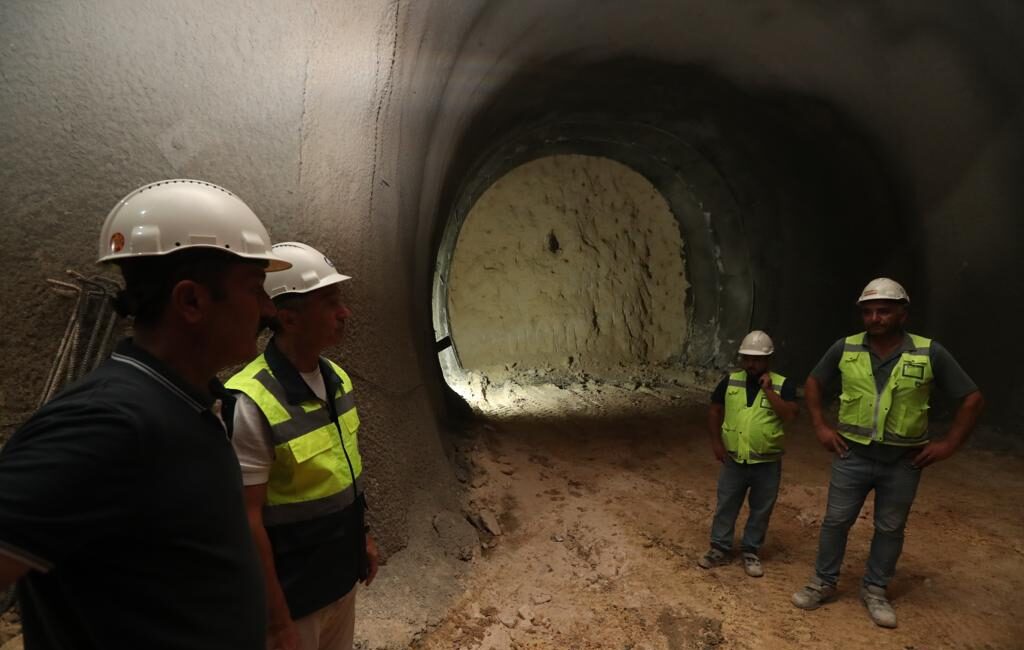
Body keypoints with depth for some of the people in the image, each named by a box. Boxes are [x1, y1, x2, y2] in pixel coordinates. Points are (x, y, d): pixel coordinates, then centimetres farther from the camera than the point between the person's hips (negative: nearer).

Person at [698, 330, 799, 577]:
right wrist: (716, 441, 1)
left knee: (760, 511, 11)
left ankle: (751, 552, 27)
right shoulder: (730, 381, -1)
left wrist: (768, 390, -22)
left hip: (767, 463, -1)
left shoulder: (782, 385, -7)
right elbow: (714, 411, 7)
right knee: (725, 506, 10)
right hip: (734, 460, 2)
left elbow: (790, 415, -20)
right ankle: (719, 549, 24)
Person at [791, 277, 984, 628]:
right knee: (836, 520, 9)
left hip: (903, 461, 0)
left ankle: (874, 590, 32)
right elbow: (813, 382, 9)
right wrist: (820, 426, 1)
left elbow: (972, 398, -1)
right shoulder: (845, 349, -6)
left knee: (890, 529, 14)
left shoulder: (930, 353, -10)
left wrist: (948, 444, -6)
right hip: (853, 455, 1)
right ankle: (823, 583, 26)